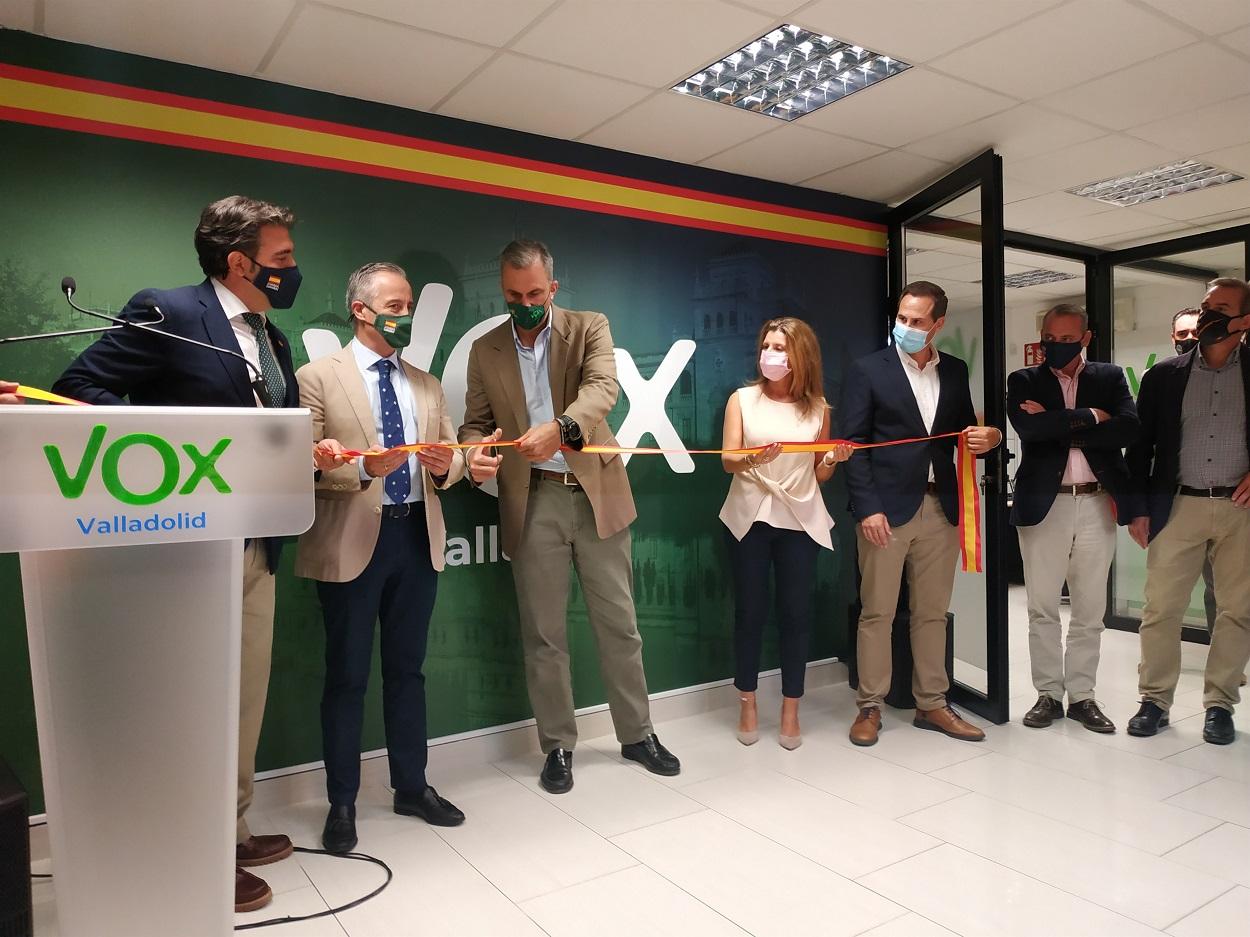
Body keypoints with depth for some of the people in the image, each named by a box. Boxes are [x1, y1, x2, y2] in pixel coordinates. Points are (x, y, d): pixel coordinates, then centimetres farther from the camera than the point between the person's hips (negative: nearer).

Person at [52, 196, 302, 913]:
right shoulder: (166, 314, -8)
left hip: (256, 550, 8)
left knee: (246, 697, 16)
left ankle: (231, 832, 32)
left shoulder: (273, 339, 15)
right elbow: (78, 388, -10)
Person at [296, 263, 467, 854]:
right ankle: (342, 803, 22)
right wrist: (364, 468, -23)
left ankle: (412, 787, 29)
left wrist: (446, 465, -11)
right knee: (347, 677, 6)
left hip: (418, 538, 5)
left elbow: (451, 460, 11)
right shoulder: (317, 378, -2)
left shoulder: (426, 385, 14)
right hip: (353, 541, -4)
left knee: (407, 669, 15)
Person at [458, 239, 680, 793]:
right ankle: (558, 746, 24)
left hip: (596, 494, -1)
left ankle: (637, 734, 26)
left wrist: (561, 427, -37)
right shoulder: (485, 351, 7)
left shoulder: (589, 328, 1)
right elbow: (476, 423, 8)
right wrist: (477, 454, -17)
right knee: (543, 633, 7)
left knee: (618, 623, 8)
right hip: (533, 502, 1)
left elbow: (602, 387, -17)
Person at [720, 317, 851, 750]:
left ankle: (791, 710, 16)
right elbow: (727, 460, -6)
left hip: (800, 520, 1)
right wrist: (752, 458, -27)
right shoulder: (742, 399, 3)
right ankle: (747, 705, 19)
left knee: (796, 613, 3)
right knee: (749, 611, 4)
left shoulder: (817, 406, 7)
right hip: (750, 517, -1)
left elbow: (820, 474, 12)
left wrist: (833, 458, -10)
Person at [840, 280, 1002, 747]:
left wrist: (987, 437, -6)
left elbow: (964, 431, 19)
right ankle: (870, 707, 13)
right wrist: (866, 508, -14)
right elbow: (854, 443, -6)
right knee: (877, 613, 1)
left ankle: (931, 704, 23)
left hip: (941, 507, 4)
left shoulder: (955, 371, 11)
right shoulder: (868, 370, -2)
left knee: (932, 613, 12)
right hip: (887, 507, -4)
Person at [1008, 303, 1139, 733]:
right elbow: (1029, 427, -14)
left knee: (1090, 609, 8)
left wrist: (1057, 426, -12)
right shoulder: (1024, 382, 6)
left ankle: (1082, 695, 20)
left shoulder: (1110, 378, 9)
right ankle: (1048, 693, 16)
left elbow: (1129, 428, -9)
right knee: (1042, 608, 4)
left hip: (1097, 505, 1)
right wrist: (1088, 417, -10)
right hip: (1044, 505, -1)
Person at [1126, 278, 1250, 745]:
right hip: (1179, 505, 0)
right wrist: (1138, 508, 1)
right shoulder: (1163, 375, 6)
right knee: (1160, 606, 0)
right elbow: (1140, 446, 6)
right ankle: (1155, 700, 12)